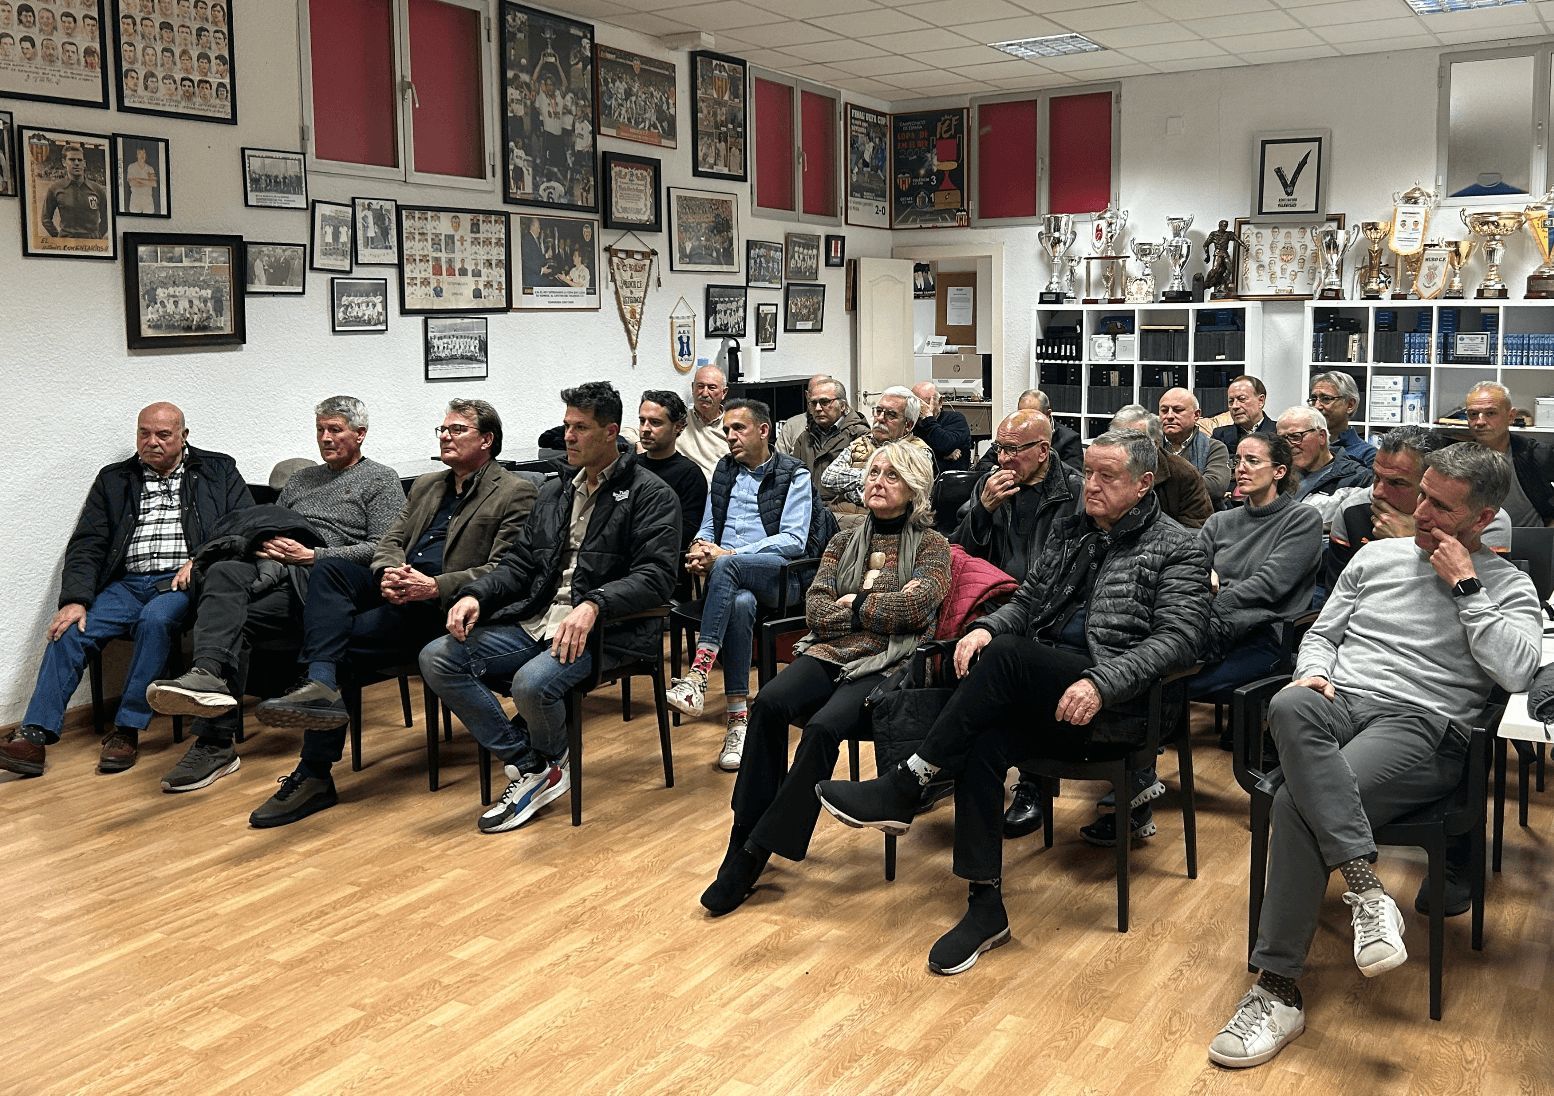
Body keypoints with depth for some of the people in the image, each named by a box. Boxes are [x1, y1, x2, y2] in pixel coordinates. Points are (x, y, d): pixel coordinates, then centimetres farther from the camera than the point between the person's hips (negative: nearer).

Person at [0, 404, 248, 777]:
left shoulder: (218, 471, 13)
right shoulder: (113, 480, 18)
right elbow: (86, 546, 9)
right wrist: (76, 600, -8)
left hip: (181, 582, -3)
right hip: (126, 584, 4)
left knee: (156, 618, -35)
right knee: (70, 630, -22)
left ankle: (127, 730, -28)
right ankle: (34, 735, -25)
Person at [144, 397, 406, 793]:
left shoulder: (381, 479, 10)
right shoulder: (300, 479, 32)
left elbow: (381, 548, -3)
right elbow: (271, 525, 29)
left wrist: (312, 555, -11)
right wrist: (264, 544, 2)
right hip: (271, 567, 6)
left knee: (236, 620, -30)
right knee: (222, 573, -31)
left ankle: (215, 743, -36)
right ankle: (208, 674, -49)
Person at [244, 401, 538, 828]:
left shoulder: (515, 494, 1)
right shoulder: (425, 486, 26)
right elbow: (390, 541, 17)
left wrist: (434, 586, -23)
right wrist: (389, 572, -9)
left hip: (445, 604, -7)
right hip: (400, 589, 7)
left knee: (347, 638, -24)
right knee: (329, 568, -22)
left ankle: (314, 774, -20)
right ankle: (319, 685, -41)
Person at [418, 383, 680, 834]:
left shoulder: (650, 494, -2)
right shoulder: (553, 492, 21)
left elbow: (654, 576, -14)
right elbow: (519, 563, 18)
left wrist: (592, 605, -30)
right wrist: (477, 594, -2)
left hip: (601, 628, -7)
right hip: (536, 620, 7)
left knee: (532, 682, -35)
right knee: (437, 658, -11)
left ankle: (549, 761, 3)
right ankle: (530, 768, -6)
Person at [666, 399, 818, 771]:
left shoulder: (794, 474, 5)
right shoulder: (724, 469, 22)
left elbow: (794, 540, -7)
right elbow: (708, 526, 26)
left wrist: (730, 554, -16)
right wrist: (700, 546, -1)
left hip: (778, 576, -3)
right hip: (731, 578, 3)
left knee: (727, 567, -38)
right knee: (739, 603, -36)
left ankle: (697, 674, -45)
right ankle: (738, 718, -37)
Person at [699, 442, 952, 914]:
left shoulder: (930, 545, 9)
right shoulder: (844, 542, 20)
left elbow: (915, 604, -10)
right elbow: (816, 611, 7)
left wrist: (854, 603, -1)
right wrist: (878, 609, -3)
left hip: (888, 666, -4)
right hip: (830, 654, 4)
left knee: (823, 726, -32)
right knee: (769, 702, -28)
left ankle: (755, 854, -23)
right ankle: (743, 838, -24)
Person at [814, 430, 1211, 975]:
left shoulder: (1177, 548, 2)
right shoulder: (1070, 533, 21)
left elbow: (1178, 637, -10)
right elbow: (1027, 600, 20)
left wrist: (1101, 684, -25)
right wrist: (986, 627, -5)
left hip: (1115, 704, -5)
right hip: (1044, 699, 5)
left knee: (1006, 656, -31)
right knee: (983, 743, -27)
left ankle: (904, 787, -24)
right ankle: (985, 905, -20)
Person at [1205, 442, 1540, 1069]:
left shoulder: (1507, 587, 11)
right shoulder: (1377, 556, 22)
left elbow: (1515, 671, -8)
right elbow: (1323, 633, 24)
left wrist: (1464, 585, -4)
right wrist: (1312, 672, 1)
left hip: (1423, 725, -4)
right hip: (1341, 702, 4)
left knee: (1296, 802, -32)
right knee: (1290, 707, -38)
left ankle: (1277, 991, -24)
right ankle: (1365, 888, -40)